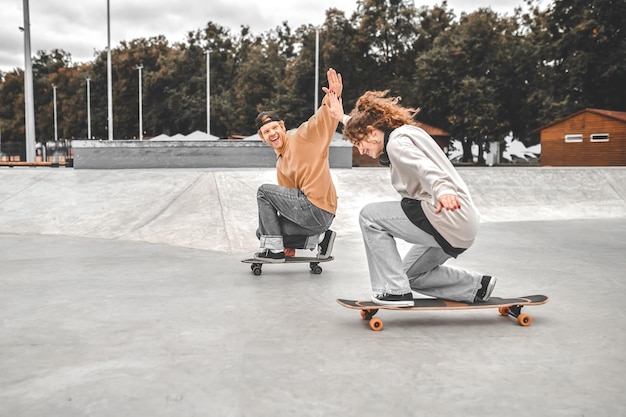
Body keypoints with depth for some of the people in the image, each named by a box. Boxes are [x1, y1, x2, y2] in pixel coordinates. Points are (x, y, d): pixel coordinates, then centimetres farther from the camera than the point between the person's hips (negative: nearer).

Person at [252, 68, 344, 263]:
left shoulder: (302, 136, -4)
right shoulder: (280, 165, 19)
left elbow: (325, 117, -18)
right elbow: (288, 196, 23)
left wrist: (334, 97, -42)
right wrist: (289, 242, 24)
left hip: (316, 209, -10)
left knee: (264, 192, -5)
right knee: (264, 232, 13)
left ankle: (274, 250, -2)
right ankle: (318, 238, 6)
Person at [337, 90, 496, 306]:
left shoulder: (397, 142, -10)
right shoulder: (407, 132, 20)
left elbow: (426, 168, -31)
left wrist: (443, 190, -50)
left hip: (447, 219, -11)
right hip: (460, 225, 11)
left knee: (370, 216, -6)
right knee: (410, 274, 24)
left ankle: (395, 291, -5)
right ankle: (476, 286, 18)